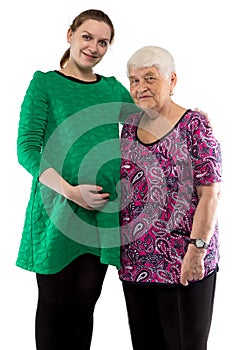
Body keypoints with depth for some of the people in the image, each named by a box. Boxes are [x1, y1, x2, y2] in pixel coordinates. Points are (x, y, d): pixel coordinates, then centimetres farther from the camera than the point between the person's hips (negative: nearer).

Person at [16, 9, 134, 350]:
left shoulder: (113, 89, 12)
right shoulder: (45, 83, -1)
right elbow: (27, 148, -9)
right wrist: (71, 191, -20)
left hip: (103, 211, 4)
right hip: (57, 207, -3)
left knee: (85, 302, 9)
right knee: (55, 301, 6)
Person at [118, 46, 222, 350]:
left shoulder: (194, 126, -9)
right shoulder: (130, 126, 9)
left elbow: (211, 194, -14)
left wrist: (197, 250, -19)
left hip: (183, 262, -6)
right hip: (135, 261, 6)